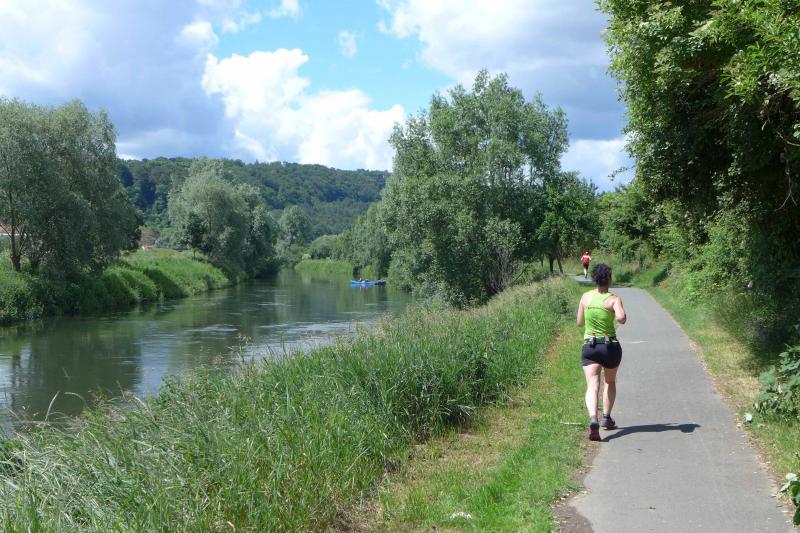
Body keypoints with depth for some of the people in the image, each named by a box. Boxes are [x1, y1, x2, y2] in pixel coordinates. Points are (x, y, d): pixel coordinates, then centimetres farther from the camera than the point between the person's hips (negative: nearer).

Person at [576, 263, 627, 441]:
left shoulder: (586, 297, 3)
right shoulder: (614, 299, -7)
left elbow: (580, 322, 11)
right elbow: (621, 318, -25)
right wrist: (622, 315, -3)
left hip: (589, 346, 1)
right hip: (611, 346, -1)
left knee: (592, 386, -9)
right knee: (610, 382, 25)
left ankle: (593, 419, -31)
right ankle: (607, 417, 27)